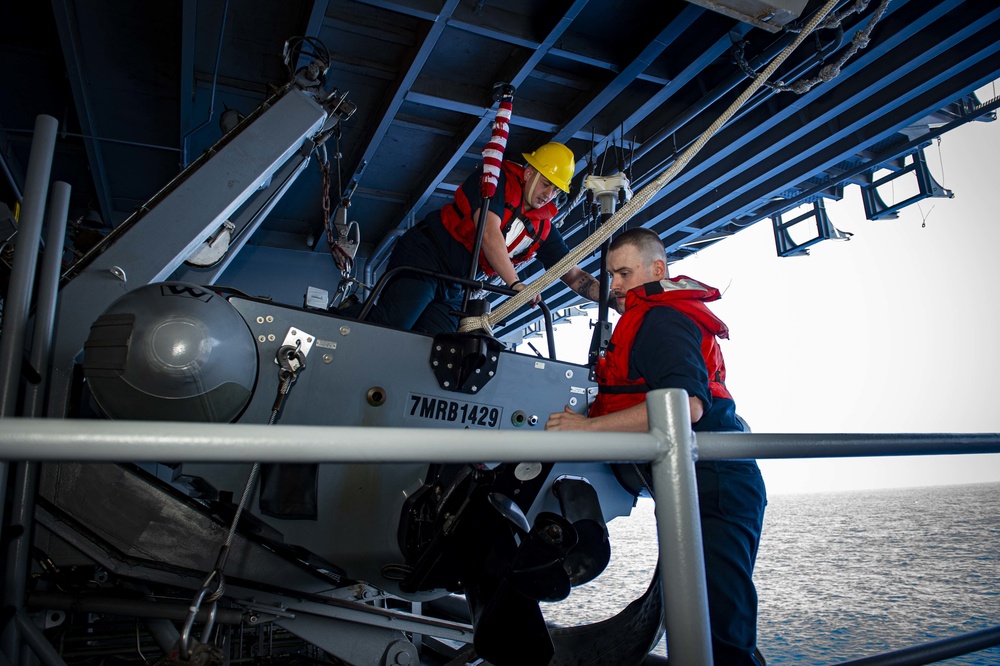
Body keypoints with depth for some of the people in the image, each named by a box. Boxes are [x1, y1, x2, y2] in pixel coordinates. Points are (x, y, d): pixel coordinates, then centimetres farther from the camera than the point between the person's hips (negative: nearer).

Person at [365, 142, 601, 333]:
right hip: (426, 254, -6)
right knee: (391, 324, -25)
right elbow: (488, 232, -22)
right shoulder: (500, 179, -7)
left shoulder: (543, 227, 9)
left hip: (453, 290, 6)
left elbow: (573, 275, 8)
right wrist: (515, 283, -29)